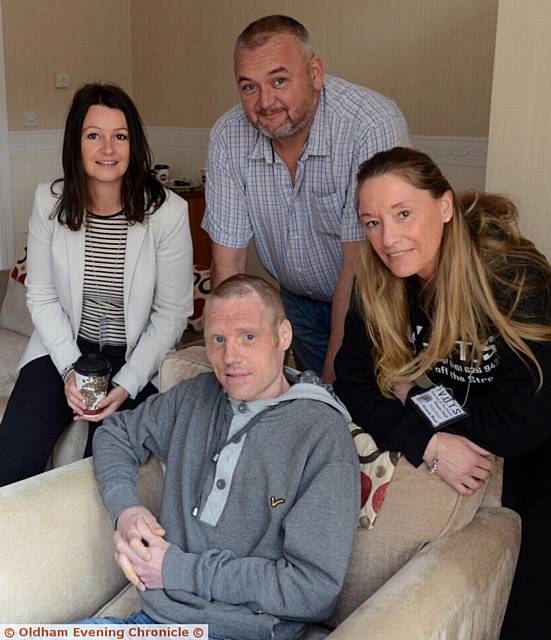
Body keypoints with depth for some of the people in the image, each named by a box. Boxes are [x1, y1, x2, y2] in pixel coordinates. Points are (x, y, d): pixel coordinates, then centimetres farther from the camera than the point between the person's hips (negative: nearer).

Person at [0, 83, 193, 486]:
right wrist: (70, 369, -11)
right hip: (64, 347, 2)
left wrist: (126, 385, -15)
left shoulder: (168, 211, -14)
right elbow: (42, 297, 1)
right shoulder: (50, 202, -5)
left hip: (136, 358, -2)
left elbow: (172, 314, -9)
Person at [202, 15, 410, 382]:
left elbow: (359, 264, -29)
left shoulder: (374, 127, -30)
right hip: (299, 300, 4)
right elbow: (228, 261, -11)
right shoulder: (228, 137, -14)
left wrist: (332, 375, -24)